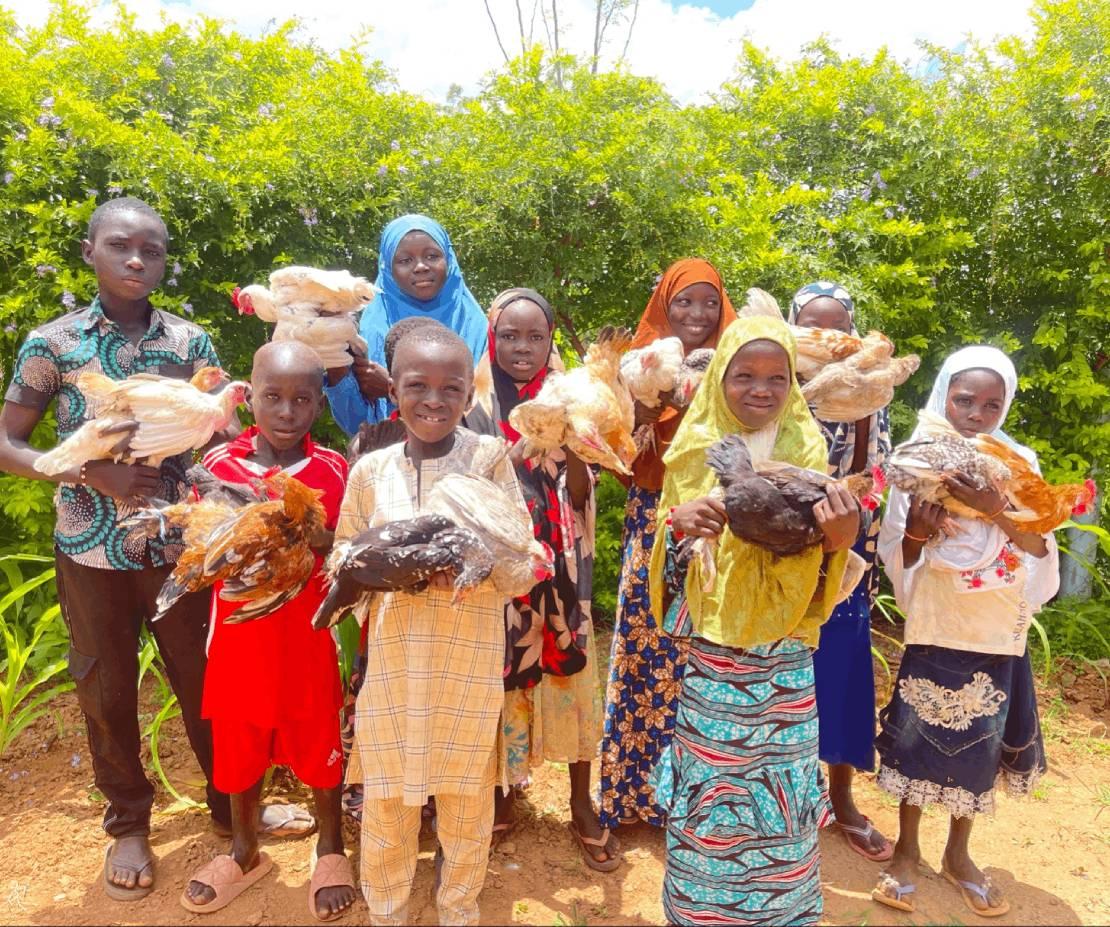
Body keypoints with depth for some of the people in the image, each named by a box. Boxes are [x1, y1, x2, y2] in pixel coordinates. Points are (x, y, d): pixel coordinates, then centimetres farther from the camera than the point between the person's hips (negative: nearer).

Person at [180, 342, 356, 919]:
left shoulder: (334, 469, -8)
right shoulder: (218, 463, -6)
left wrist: (314, 534, -22)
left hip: (306, 639, -1)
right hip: (237, 638, 2)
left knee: (318, 745, 14)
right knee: (238, 747, 19)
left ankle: (331, 850, 40)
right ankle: (244, 852, 45)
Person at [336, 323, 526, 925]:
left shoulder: (489, 457, -7)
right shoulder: (371, 469, 0)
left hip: (472, 656, -1)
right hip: (394, 655, 2)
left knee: (467, 794, 15)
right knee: (387, 797, 13)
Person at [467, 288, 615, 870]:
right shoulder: (477, 407, 1)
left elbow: (581, 495, -6)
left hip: (560, 563, 0)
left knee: (570, 673, 4)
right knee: (504, 675, 7)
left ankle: (582, 805, 21)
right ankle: (505, 795, 29)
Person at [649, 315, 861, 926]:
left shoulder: (804, 451, -2)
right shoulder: (698, 450, -1)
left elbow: (811, 574, -4)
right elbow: (674, 554, 0)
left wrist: (837, 540, -26)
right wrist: (679, 522, -22)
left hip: (784, 657, 0)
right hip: (712, 653, 0)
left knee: (780, 791, 9)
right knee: (710, 788, 10)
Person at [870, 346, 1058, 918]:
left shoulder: (1020, 465, -1)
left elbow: (1043, 555, -9)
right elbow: (895, 561, -3)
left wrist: (997, 512, -25)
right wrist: (916, 532, -24)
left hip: (999, 636, 2)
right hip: (935, 632, -2)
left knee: (980, 747, 13)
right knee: (918, 741, 7)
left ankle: (958, 853, 35)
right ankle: (907, 850, 29)